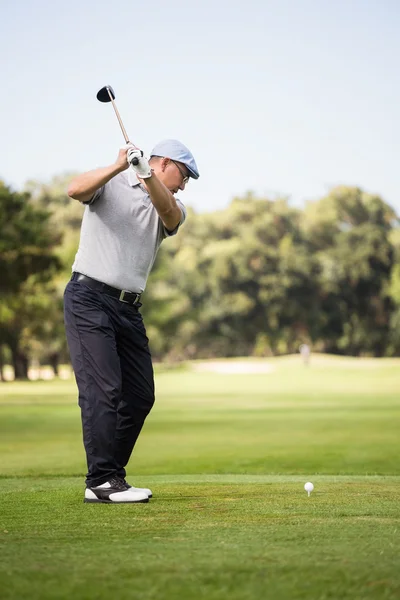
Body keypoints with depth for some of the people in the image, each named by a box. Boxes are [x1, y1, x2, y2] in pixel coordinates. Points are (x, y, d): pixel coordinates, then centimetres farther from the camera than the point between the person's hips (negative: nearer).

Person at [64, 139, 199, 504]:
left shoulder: (171, 207, 13)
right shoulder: (112, 184, 1)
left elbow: (169, 215, -12)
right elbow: (76, 190, -20)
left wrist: (145, 173, -28)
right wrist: (120, 166, -31)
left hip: (129, 308, 7)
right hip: (89, 298, -7)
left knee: (140, 396, 7)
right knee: (102, 390, -14)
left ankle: (109, 476, 16)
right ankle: (102, 481, -11)